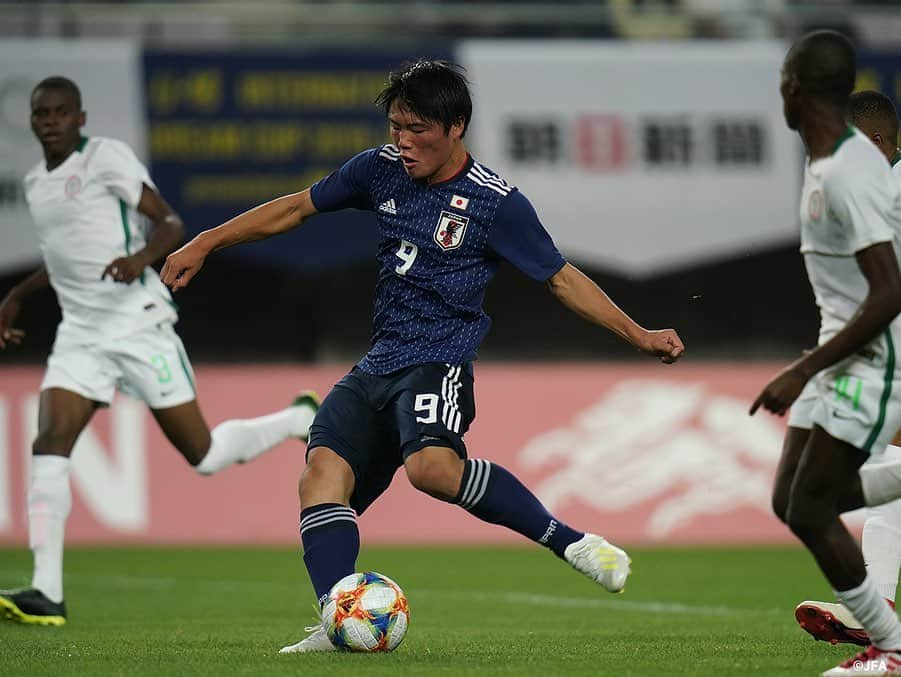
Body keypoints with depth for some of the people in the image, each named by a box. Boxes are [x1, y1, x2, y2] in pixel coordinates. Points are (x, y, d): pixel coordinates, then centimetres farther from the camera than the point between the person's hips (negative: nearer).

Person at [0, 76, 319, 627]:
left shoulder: (108, 157, -7)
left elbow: (172, 224, -11)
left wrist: (141, 258, -31)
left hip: (138, 325, -6)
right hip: (80, 334, 6)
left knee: (204, 455, -1)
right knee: (49, 447, -14)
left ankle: (302, 420, 26)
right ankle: (46, 595, -19)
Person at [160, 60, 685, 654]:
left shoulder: (496, 203, -6)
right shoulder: (382, 169, 9)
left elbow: (561, 277, 1)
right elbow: (297, 208, 19)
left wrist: (638, 335, -6)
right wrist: (204, 245, 19)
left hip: (440, 361, -6)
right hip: (380, 362, 6)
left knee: (432, 466, -35)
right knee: (324, 468, -18)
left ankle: (572, 542, -24)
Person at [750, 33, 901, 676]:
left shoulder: (848, 175, -23)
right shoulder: (826, 162, 8)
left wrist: (803, 371, -25)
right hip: (842, 351, 10)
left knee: (810, 512, -7)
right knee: (792, 503, 7)